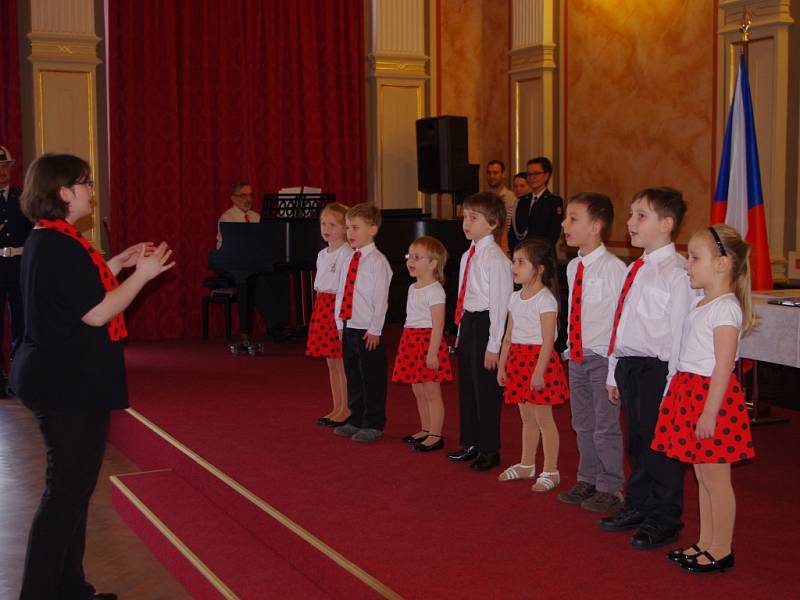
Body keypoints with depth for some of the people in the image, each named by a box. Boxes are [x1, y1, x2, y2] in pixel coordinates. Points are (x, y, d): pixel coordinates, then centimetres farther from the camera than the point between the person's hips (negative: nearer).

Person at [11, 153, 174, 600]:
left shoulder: (45, 240, 12)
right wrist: (141, 275, -11)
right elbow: (96, 314, -21)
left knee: (74, 486, 17)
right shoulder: (60, 245, -20)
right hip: (70, 385, -11)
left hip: (61, 379, 11)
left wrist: (119, 263, 15)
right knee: (68, 490, -3)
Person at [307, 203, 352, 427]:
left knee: (342, 362, -3)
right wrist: (319, 310, 18)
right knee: (331, 362, 12)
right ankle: (337, 409, 19)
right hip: (322, 306, 9)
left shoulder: (347, 254, -11)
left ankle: (346, 410, 4)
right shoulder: (322, 254, 15)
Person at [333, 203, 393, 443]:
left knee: (372, 379, 1)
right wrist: (340, 322, 12)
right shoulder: (350, 260, 11)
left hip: (368, 331, -8)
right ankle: (355, 420, 28)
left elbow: (381, 299, -15)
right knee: (353, 376, 16)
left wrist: (375, 329, -16)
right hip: (348, 327, 8)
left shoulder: (377, 261, -12)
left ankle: (373, 425, 11)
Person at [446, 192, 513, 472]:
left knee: (486, 389, 0)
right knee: (467, 386, 17)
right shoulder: (468, 256, 11)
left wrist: (493, 345, -17)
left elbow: (499, 304, -17)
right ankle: (471, 443, 30)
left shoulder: (495, 259, -16)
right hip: (468, 323, 9)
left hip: (486, 324, -9)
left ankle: (489, 450, 13)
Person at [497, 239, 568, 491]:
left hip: (538, 360, -8)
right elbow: (509, 336, 15)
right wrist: (502, 365, 13)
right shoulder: (516, 298, 11)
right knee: (527, 417, 17)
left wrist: (539, 371, -22)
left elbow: (548, 340, -18)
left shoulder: (545, 299, -14)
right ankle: (526, 465, 27)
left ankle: (550, 471, 6)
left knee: (543, 418, -2)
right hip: (518, 359, 8)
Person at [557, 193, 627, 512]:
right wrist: (570, 347, 13)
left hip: (603, 357, -8)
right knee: (583, 425, 17)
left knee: (606, 427, 2)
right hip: (577, 355, 8)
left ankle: (610, 489, 15)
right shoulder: (573, 267, 8)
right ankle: (587, 480, 32)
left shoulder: (613, 267, -16)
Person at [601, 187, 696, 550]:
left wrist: (673, 384, -18)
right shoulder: (635, 270, 13)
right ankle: (637, 507, 34)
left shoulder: (677, 273, -15)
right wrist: (615, 372, 18)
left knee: (660, 445, 4)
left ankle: (664, 521, 17)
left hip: (658, 370, -8)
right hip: (629, 366, 8)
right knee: (637, 442, 19)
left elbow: (680, 334, -17)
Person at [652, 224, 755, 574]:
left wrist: (709, 412, -22)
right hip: (690, 390, 9)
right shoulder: (702, 303, 13)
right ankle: (705, 543, 25)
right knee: (703, 475, 15)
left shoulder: (725, 308, -16)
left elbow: (723, 366, -20)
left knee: (715, 477, 0)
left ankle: (721, 551, 10)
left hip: (712, 394, -9)